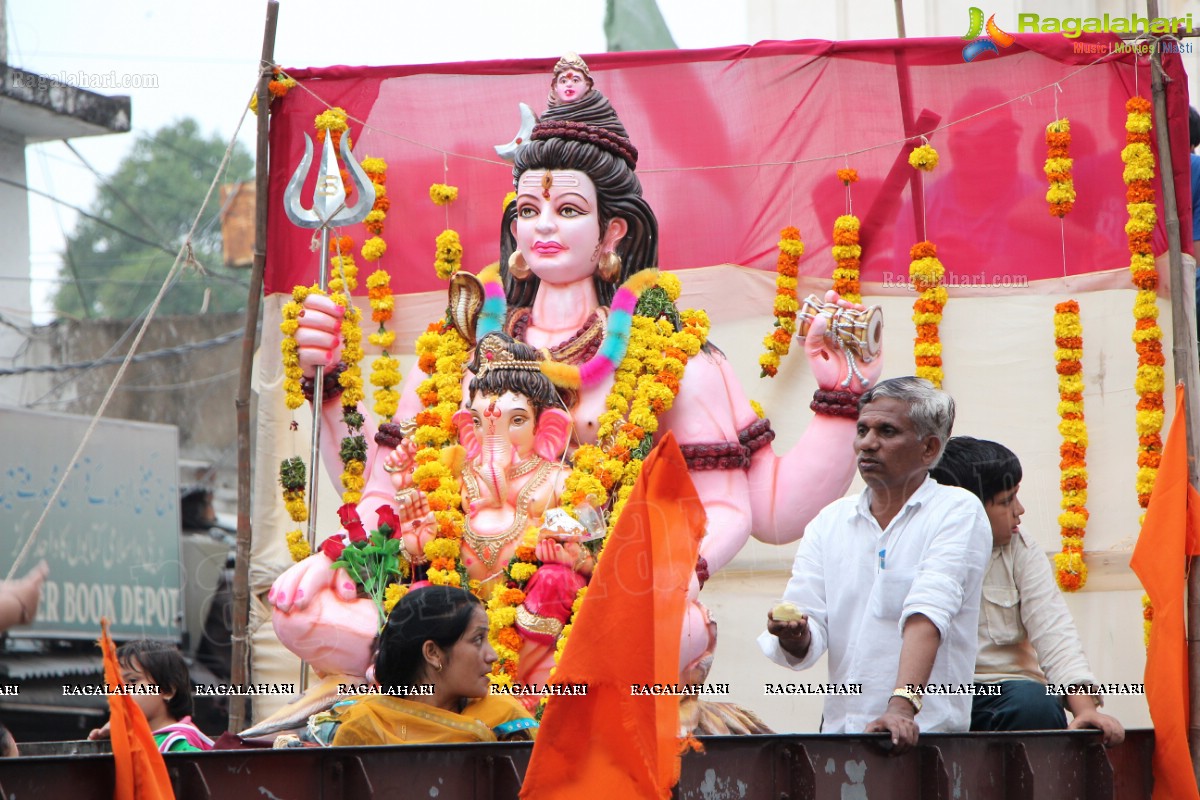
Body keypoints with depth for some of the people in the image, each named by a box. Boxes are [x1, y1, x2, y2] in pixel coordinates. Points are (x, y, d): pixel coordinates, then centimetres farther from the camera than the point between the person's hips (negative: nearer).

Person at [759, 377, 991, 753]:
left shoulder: (958, 512, 1)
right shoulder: (829, 522, 14)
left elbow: (926, 616, -14)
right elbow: (809, 638, 7)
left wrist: (902, 706, -25)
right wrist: (794, 637, -16)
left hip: (926, 733, -3)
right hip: (840, 729, 3)